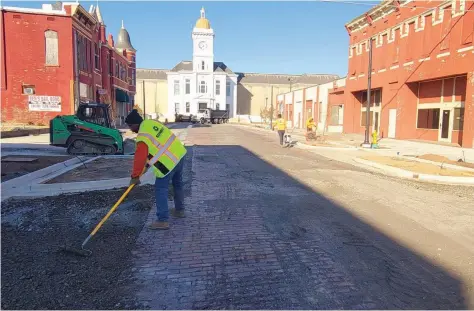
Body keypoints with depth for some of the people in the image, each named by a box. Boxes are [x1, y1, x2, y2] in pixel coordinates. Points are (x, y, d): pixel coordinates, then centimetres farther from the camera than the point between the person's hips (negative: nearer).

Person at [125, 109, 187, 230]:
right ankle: (179, 210, 40)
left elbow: (139, 159, -16)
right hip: (179, 154, 9)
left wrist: (135, 176, -5)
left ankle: (162, 220, 1)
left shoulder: (142, 138, -18)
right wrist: (150, 159, 25)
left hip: (168, 163, -9)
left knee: (161, 190, -1)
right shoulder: (151, 123, 6)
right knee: (178, 184, 23)